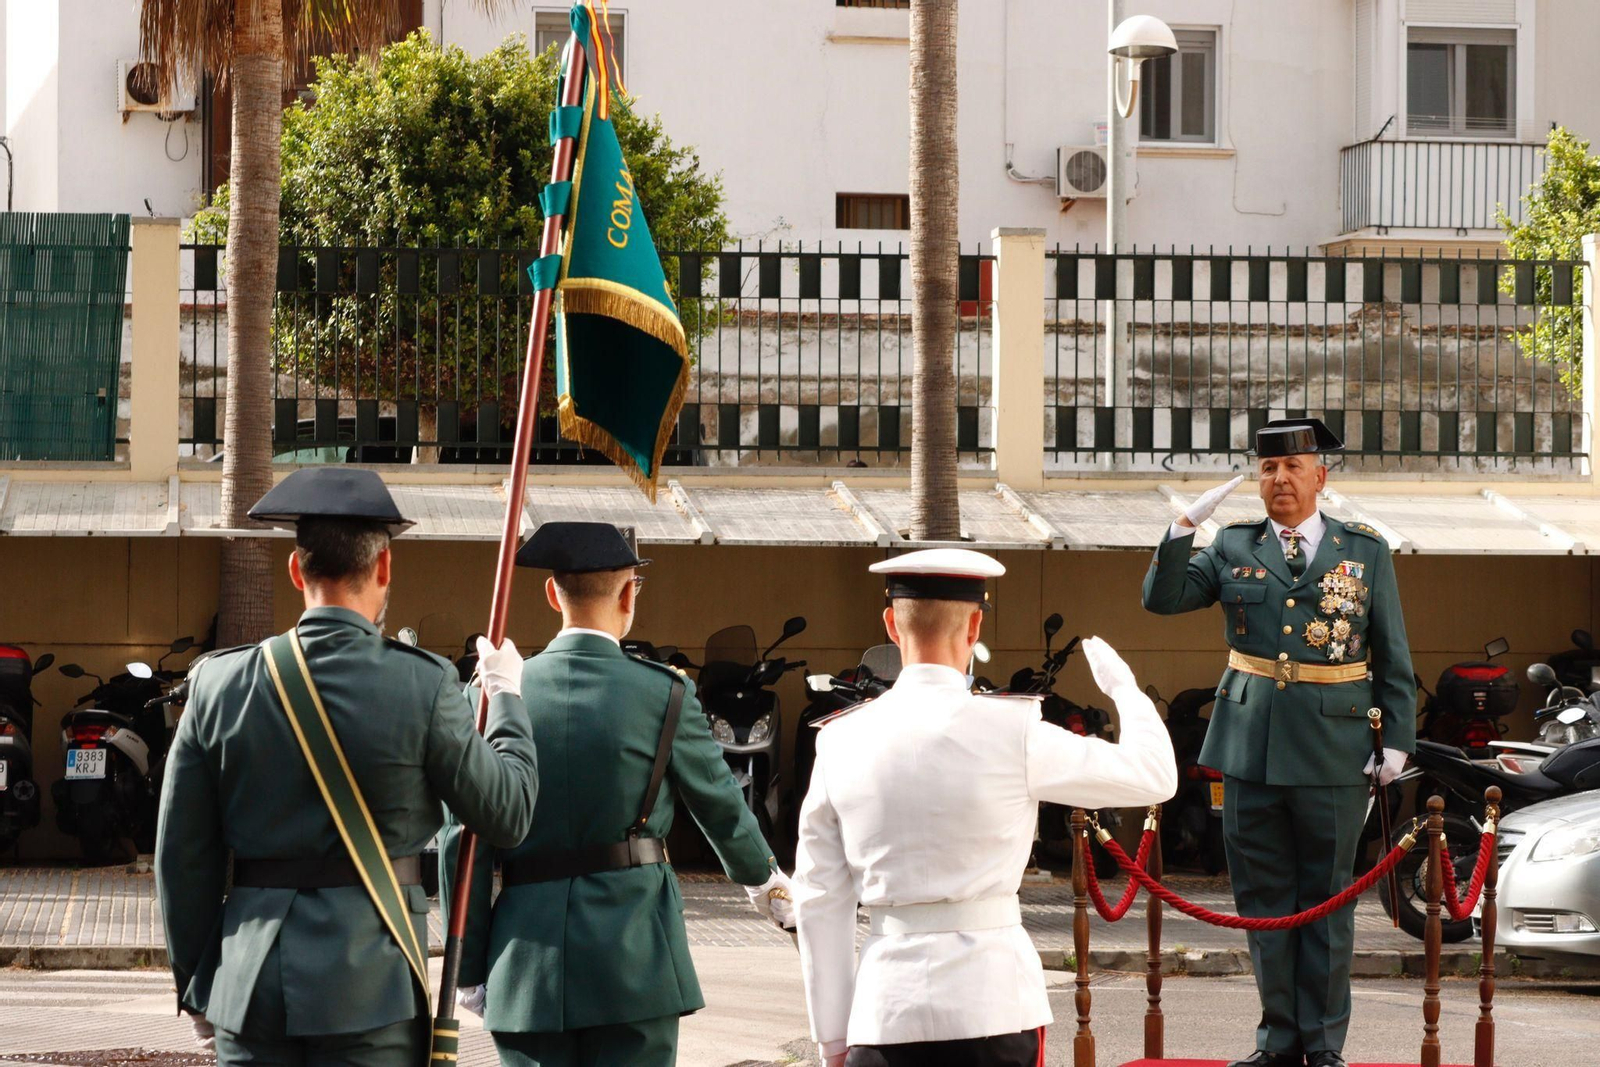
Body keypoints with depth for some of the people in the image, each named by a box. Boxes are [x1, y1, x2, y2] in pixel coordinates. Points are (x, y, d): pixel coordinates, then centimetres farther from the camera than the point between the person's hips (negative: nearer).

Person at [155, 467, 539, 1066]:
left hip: (249, 985, 3)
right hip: (371, 984, -3)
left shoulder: (217, 686, 0)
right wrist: (507, 697, 17)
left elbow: (182, 856, 5)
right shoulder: (423, 685, -9)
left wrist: (197, 983, 16)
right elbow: (508, 815, 2)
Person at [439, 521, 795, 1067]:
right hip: (632, 960, -2)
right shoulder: (664, 694, -4)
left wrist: (471, 969, 8)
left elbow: (462, 843, 1)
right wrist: (764, 878, 31)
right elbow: (721, 804, 10)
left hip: (526, 965, 2)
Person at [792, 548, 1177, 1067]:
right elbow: (1154, 776, 1)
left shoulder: (841, 741, 3)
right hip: (992, 1004, -2)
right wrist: (1122, 686, 20)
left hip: (883, 1009, 2)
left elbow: (820, 902, 7)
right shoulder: (1009, 732, -7)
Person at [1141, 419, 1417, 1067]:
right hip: (1251, 746, 2)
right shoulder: (1233, 548, 8)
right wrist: (1186, 525, -12)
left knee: (1326, 898, 4)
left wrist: (1398, 739, 0)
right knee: (1264, 897, 7)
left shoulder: (1366, 551, 5)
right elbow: (1161, 598, 0)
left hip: (1333, 751, -2)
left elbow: (1392, 655, 7)